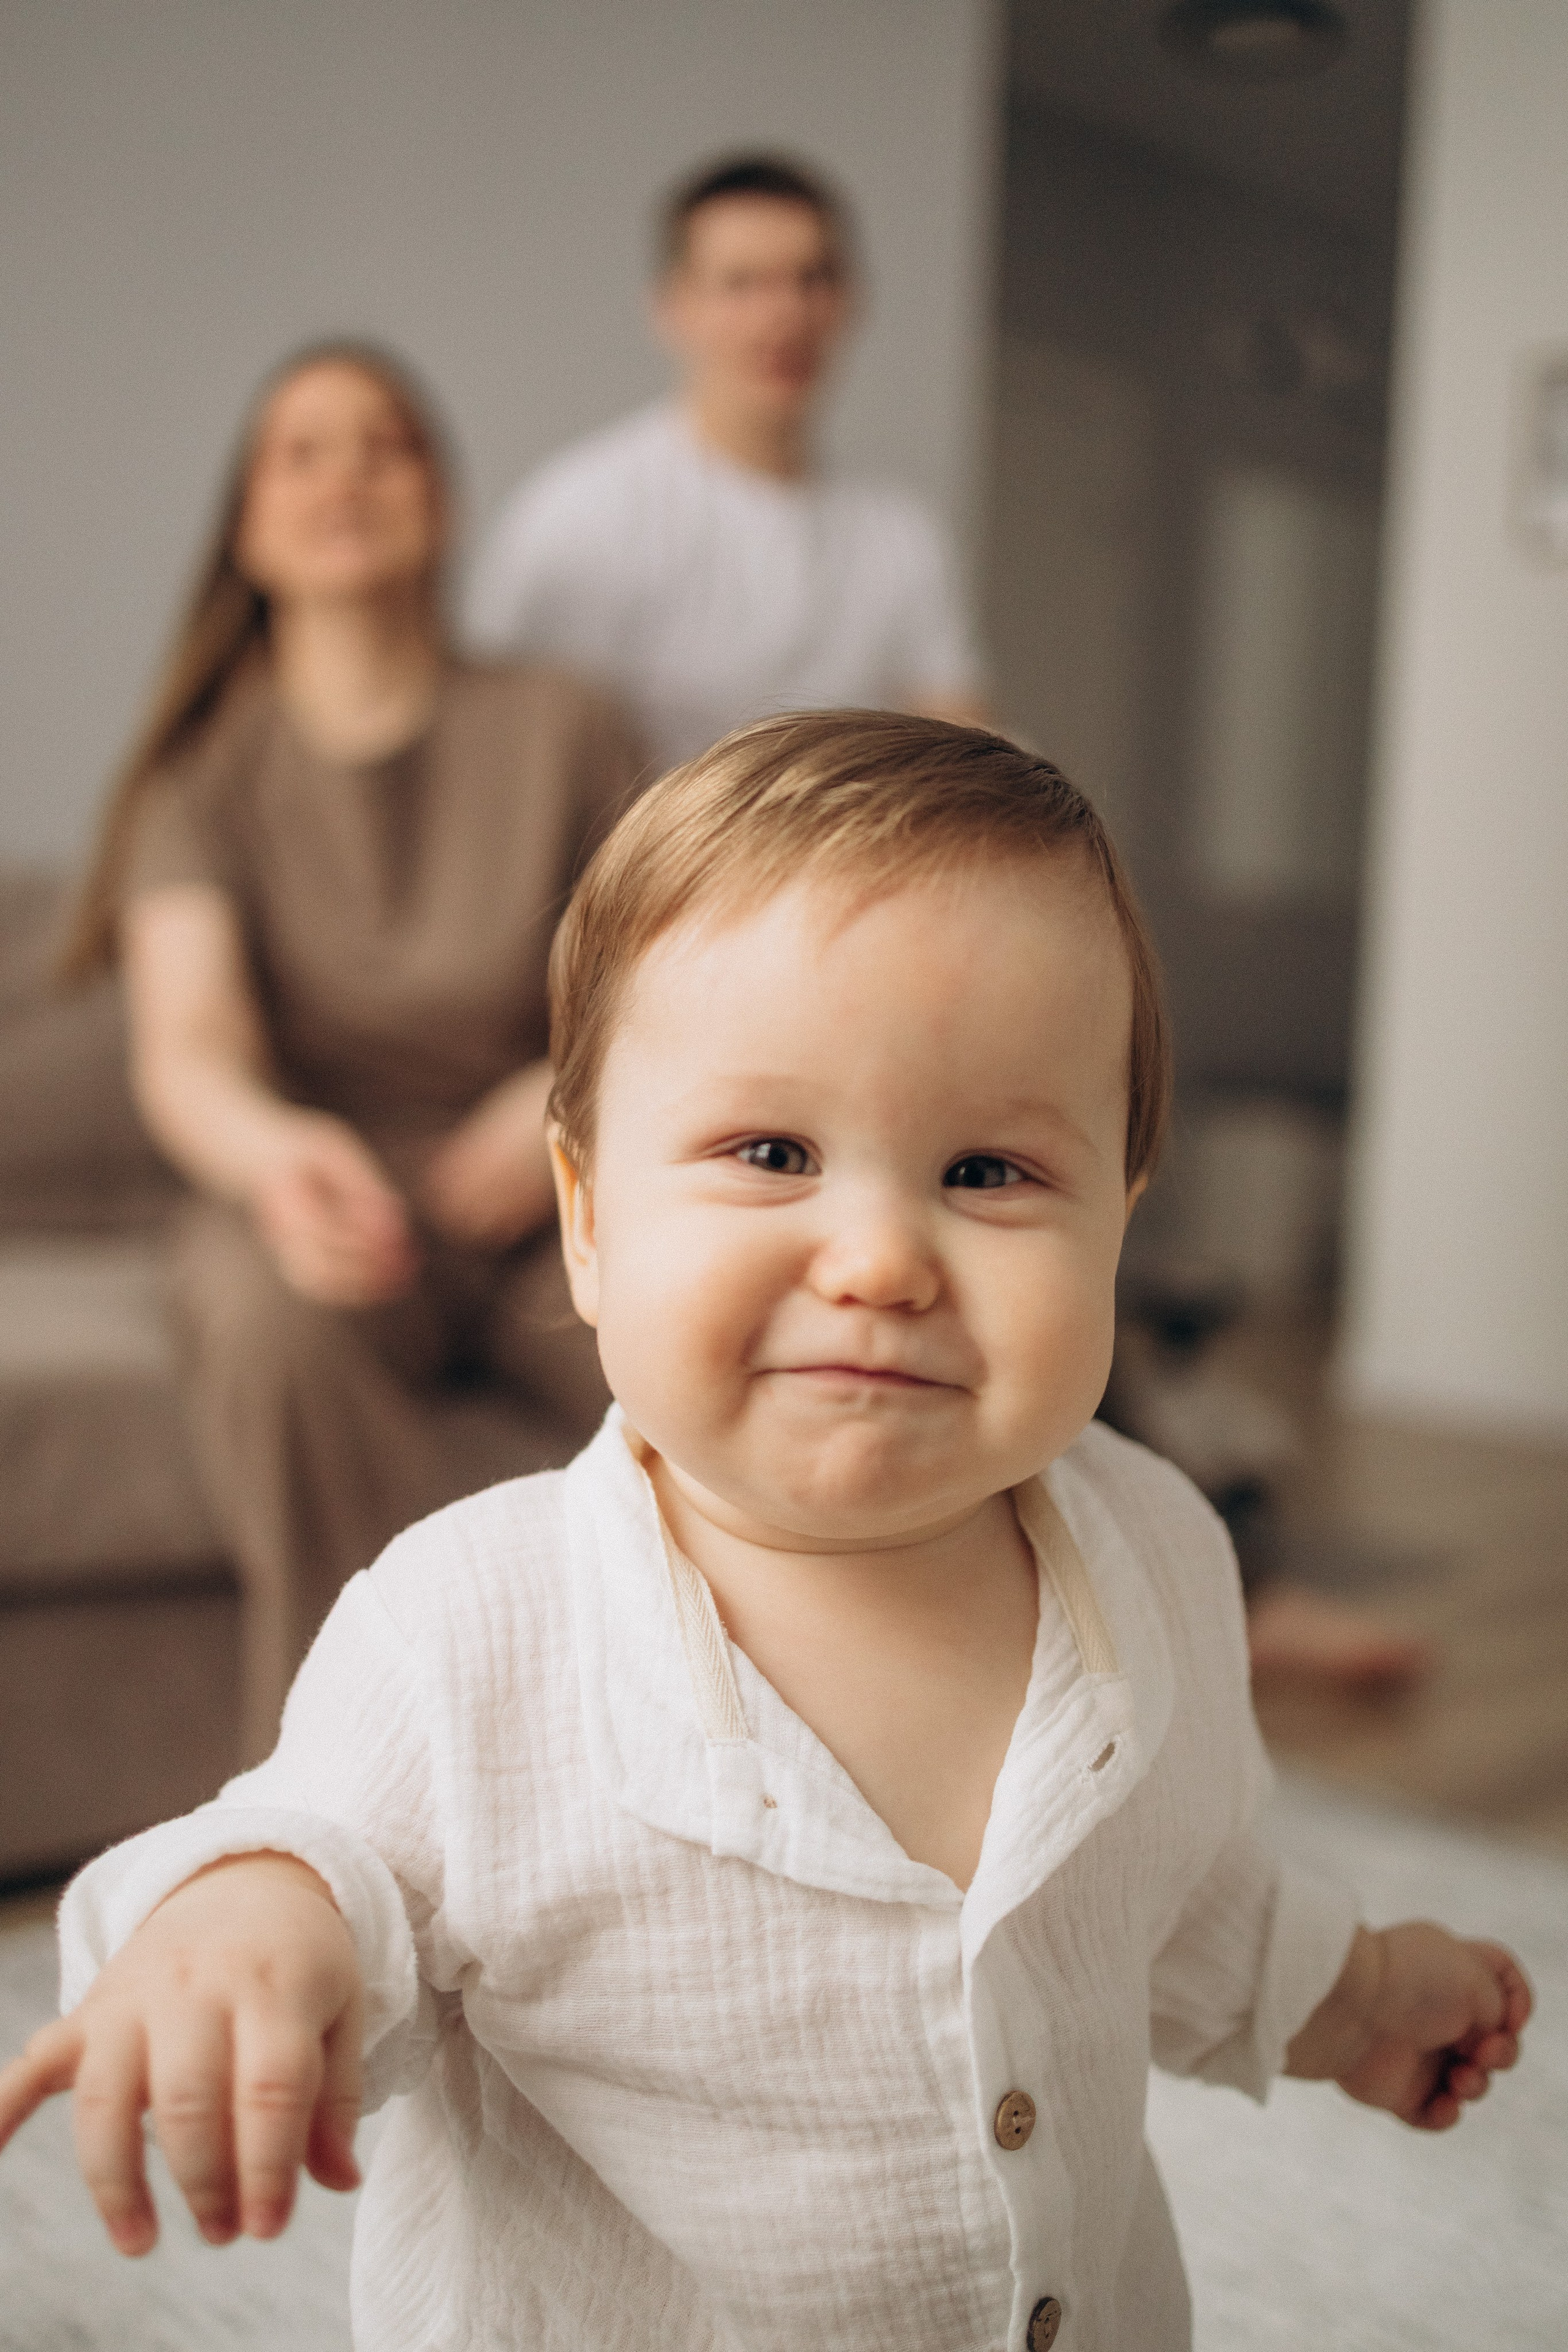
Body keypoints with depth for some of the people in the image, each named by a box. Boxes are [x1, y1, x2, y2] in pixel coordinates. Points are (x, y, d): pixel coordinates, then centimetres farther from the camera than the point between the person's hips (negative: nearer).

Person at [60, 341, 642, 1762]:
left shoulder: (560, 733, 3)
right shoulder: (211, 771, 0)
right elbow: (186, 1049, -17)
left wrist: (577, 1093, -19)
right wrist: (275, 1156, -40)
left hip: (538, 1212, 2)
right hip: (310, 1200, -1)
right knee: (269, 1310, -36)